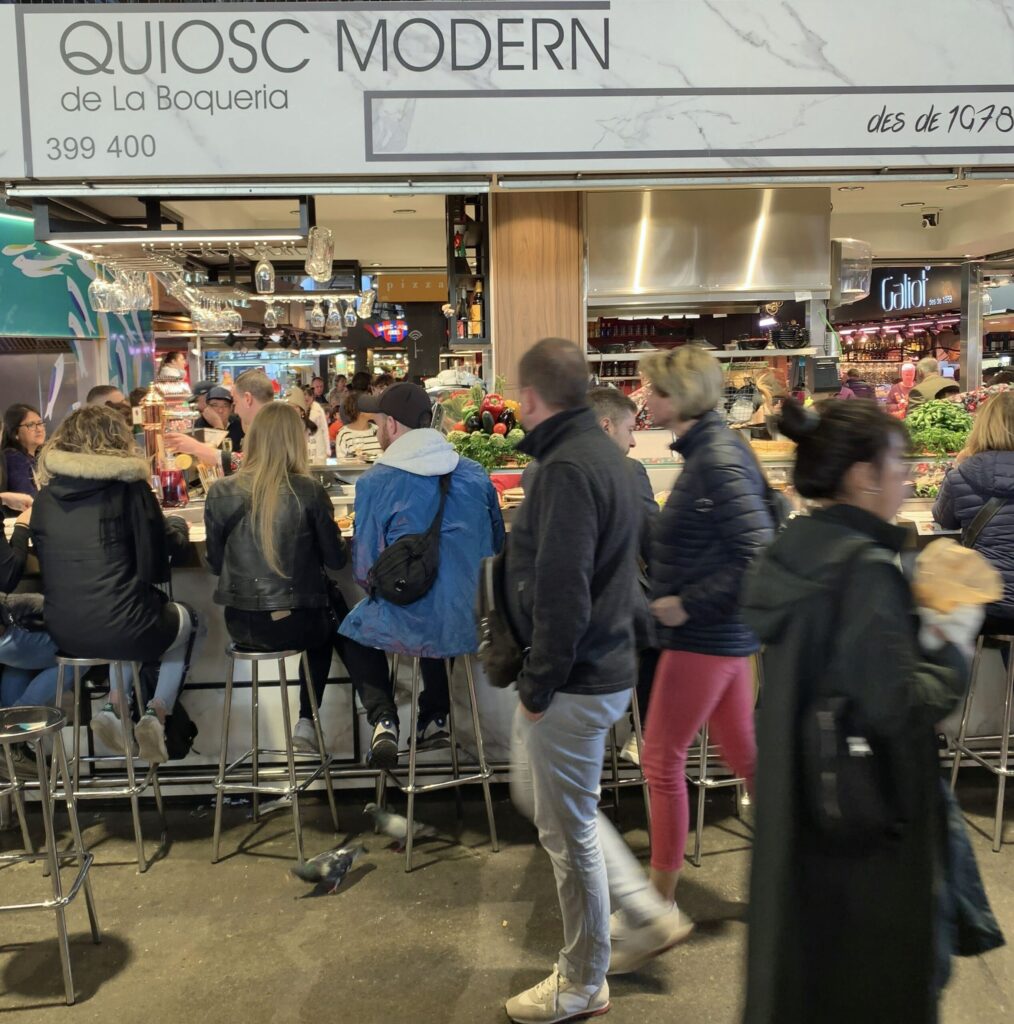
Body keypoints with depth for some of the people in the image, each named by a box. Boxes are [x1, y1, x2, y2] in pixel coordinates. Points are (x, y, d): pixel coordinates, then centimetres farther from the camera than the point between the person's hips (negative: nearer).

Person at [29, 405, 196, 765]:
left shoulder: (45, 497, 3)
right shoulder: (129, 487, -9)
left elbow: (45, 561, 16)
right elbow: (167, 548, -4)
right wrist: (177, 525, 19)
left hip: (63, 633, 5)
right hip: (124, 629, -5)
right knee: (182, 619, 29)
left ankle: (115, 706, 20)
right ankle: (155, 714, 14)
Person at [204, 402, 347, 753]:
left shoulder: (221, 493, -5)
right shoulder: (309, 491, -12)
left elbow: (216, 563, 4)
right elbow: (335, 559, -3)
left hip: (240, 624, 3)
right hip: (295, 623, -2)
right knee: (326, 632, 33)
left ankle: (305, 724, 34)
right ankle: (305, 724, 27)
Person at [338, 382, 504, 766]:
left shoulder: (375, 482, -11)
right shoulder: (475, 473, 1)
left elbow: (365, 571, -6)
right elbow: (496, 546, 11)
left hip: (411, 627, -4)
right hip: (475, 623, 4)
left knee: (351, 630, 28)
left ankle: (382, 714, 6)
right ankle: (435, 716, 33)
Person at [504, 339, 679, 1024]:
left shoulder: (568, 467, -22)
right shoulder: (603, 450, 9)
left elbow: (561, 593, -27)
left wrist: (539, 684, -16)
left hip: (574, 681, -10)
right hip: (606, 658, 10)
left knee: (567, 829, 7)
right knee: (539, 796, 25)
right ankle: (648, 915, 34)